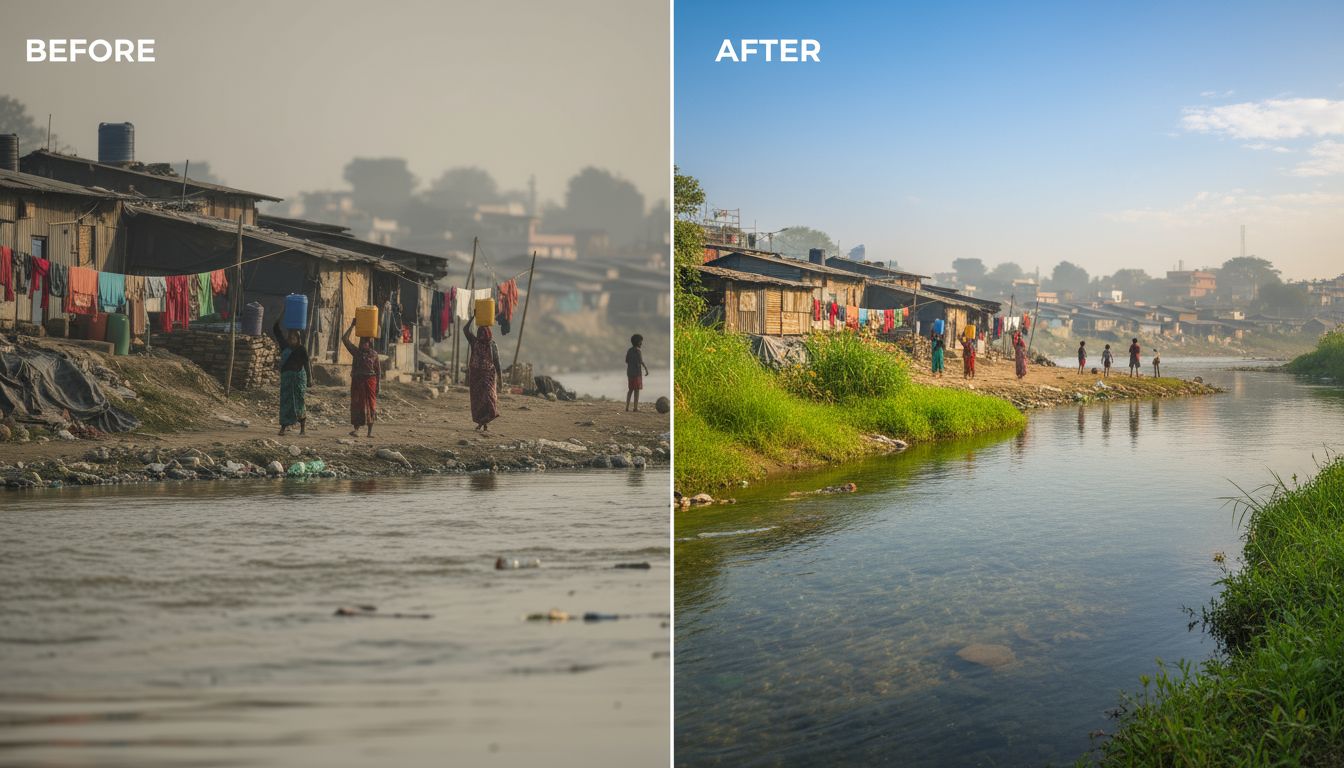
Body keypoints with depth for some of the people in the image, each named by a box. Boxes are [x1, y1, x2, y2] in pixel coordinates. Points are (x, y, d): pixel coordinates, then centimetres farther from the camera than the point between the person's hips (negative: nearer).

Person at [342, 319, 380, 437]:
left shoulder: (374, 354, 4)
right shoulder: (356, 352, 7)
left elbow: (378, 370, 6)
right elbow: (345, 339, -1)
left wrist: (378, 384, 0)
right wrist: (352, 326, -1)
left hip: (370, 381, -1)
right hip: (357, 381, 1)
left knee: (370, 405, 1)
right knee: (356, 405, -2)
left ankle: (370, 431, 4)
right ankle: (356, 429, 0)